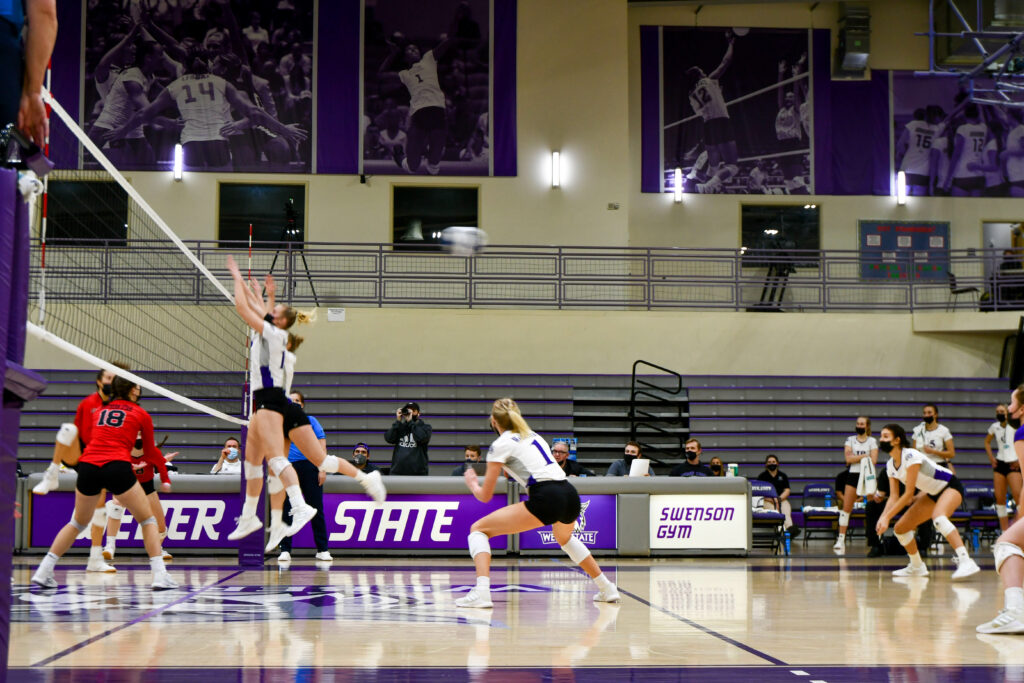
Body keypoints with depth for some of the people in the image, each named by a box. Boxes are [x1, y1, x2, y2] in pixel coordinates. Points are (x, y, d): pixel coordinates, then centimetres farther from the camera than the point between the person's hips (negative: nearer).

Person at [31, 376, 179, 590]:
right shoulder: (141, 414, 14)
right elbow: (150, 453, 21)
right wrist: (163, 462, 43)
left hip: (88, 466, 4)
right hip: (117, 467, -4)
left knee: (78, 523, 24)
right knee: (148, 520, 10)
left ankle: (43, 572, 19)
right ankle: (159, 575, -2)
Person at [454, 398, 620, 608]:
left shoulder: (500, 445, 6)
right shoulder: (533, 436, 25)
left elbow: (485, 496, 10)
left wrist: (472, 483, 30)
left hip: (546, 500, -7)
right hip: (570, 495, 7)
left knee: (478, 529, 2)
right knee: (565, 538, 41)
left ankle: (481, 591, -18)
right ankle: (606, 588, 42)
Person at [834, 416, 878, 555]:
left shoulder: (872, 441, 5)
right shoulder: (850, 440, 9)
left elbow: (873, 460, -8)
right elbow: (848, 458, -5)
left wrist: (855, 457, -13)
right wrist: (864, 456, -10)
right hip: (853, 475, 1)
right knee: (846, 507, -5)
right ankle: (841, 539, -5)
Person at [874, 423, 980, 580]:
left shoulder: (910, 456, -26)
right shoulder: (890, 466, -1)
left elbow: (909, 494, -27)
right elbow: (894, 496, -1)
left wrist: (887, 517, -28)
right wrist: (882, 517, -18)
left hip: (950, 486, -9)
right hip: (933, 494, 9)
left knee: (938, 517, -40)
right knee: (900, 528, 6)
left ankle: (966, 561, -47)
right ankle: (917, 567, 27)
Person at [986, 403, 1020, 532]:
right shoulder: (994, 427, 10)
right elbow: (987, 442, 26)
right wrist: (991, 457, 12)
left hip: (1013, 464, -5)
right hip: (999, 463, 5)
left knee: (1017, 494, -18)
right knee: (999, 497, 2)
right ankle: (1004, 529, 9)